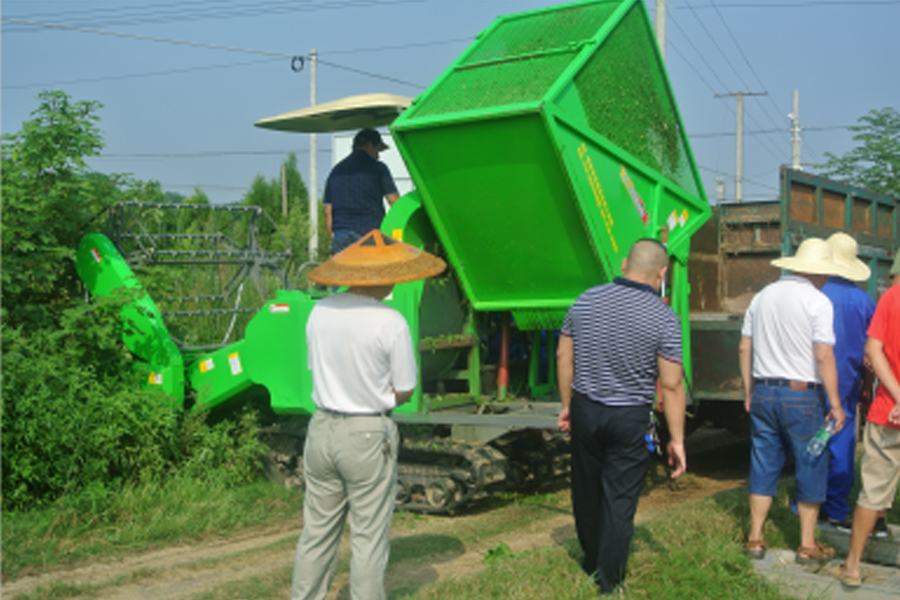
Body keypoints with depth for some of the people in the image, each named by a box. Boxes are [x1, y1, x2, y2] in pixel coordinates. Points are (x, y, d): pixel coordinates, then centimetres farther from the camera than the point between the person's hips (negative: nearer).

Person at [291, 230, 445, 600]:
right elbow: (404, 392, -9)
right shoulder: (390, 323, -16)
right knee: (369, 539, 6)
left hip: (322, 428, 5)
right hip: (367, 435, -5)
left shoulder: (320, 312, 0)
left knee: (317, 533, 16)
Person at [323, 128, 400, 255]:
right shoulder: (377, 168, 1)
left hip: (340, 237, 4)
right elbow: (395, 202, -4)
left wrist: (332, 239, 21)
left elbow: (328, 212, 15)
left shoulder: (336, 170, 16)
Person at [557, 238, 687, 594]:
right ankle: (608, 584, 13)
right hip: (630, 419, -3)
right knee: (620, 501, 6)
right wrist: (676, 439, -5)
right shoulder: (663, 318, -11)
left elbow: (564, 356, 5)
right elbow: (671, 385, -11)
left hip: (585, 410, 4)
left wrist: (567, 405, 16)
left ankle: (592, 565, 37)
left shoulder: (586, 301, 0)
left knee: (586, 491, 18)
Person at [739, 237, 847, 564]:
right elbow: (824, 356, -15)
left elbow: (744, 348, 11)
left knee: (763, 466, 12)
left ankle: (755, 538, 16)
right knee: (811, 468, 7)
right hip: (801, 394, -5)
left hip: (764, 392, 6)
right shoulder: (817, 301, -9)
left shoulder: (762, 296, 9)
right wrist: (835, 403, -11)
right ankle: (807, 545, 13)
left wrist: (749, 391, 18)